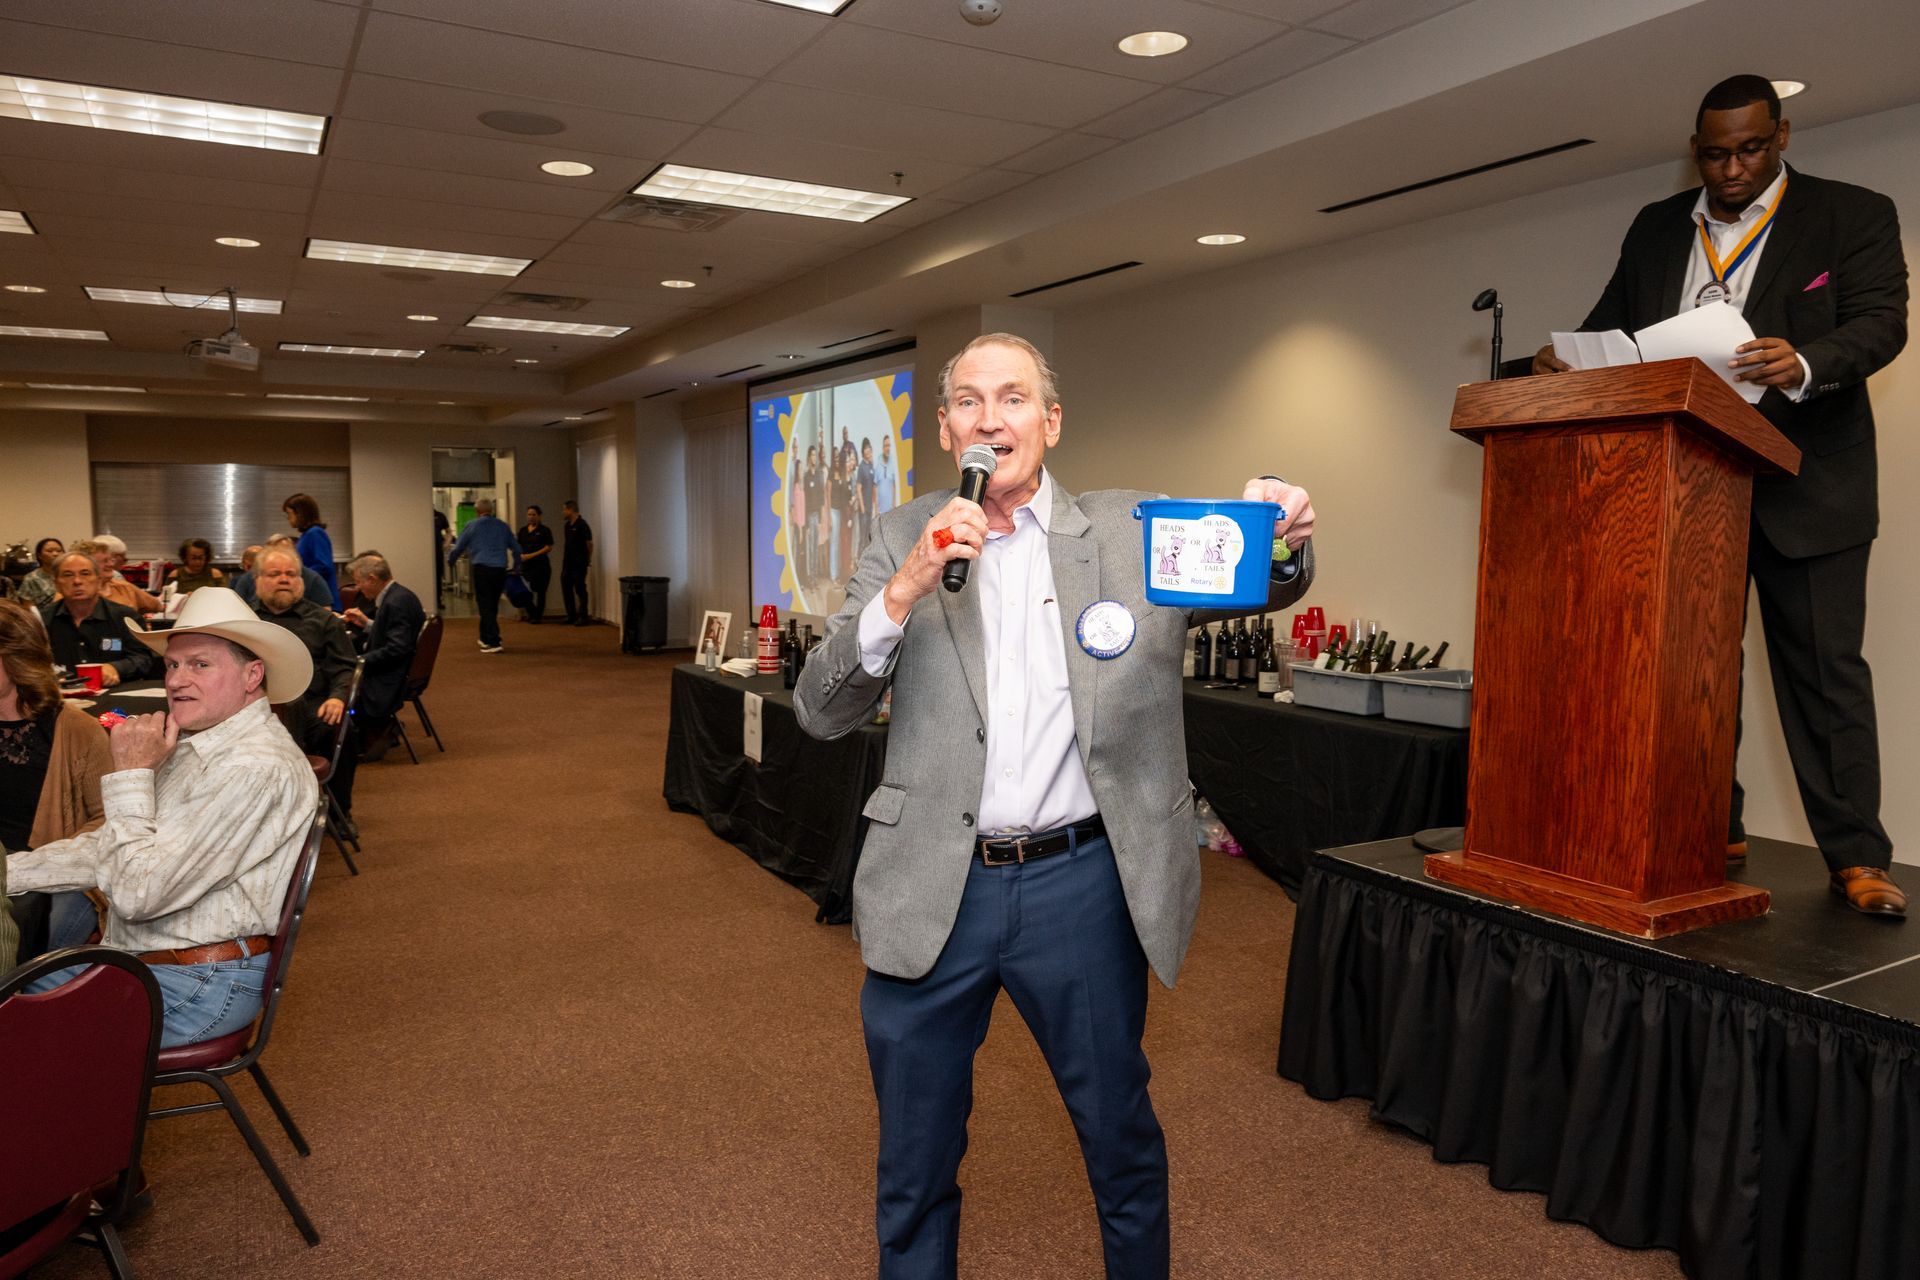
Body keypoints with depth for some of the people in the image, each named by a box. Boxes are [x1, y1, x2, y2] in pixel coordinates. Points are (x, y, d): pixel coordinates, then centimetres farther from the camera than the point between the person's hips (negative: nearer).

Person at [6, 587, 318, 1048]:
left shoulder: (256, 767, -24)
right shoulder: (196, 744, 10)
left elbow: (139, 893, -24)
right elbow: (103, 848, 17)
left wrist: (131, 774, -17)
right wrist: (7, 871, 6)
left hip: (195, 987, -9)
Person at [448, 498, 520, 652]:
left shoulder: (472, 525, 3)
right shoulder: (502, 526, 14)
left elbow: (458, 547, 9)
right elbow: (516, 548, 19)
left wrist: (450, 560, 28)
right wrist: (516, 566, 34)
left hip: (482, 568, -4)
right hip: (500, 569, 4)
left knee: (485, 606, -1)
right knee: (493, 605, 17)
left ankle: (493, 642, -9)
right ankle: (486, 637, 28)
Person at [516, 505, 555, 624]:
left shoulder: (544, 530, 1)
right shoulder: (522, 531, 14)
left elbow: (549, 547, -8)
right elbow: (518, 547, 14)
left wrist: (532, 555, -14)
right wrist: (521, 555, -8)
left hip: (541, 565, -4)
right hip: (526, 566, 4)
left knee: (540, 592, 1)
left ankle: (538, 616, 10)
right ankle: (532, 613, 18)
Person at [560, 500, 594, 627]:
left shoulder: (582, 525, -13)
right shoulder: (567, 525, 12)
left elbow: (589, 544, -11)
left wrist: (588, 559, -2)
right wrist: (565, 558, 14)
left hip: (579, 565, -8)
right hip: (567, 564, 8)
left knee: (580, 590, -4)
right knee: (566, 589, 10)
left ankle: (584, 617, 2)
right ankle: (572, 616, 19)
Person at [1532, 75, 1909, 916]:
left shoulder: (1852, 216, 1)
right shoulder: (1656, 229, 13)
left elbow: (1880, 320, -10)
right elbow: (1613, 324, 12)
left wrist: (1804, 366, -31)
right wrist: (1567, 359, -10)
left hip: (1803, 489, -4)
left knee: (1824, 670, -2)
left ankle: (1855, 858, 5)